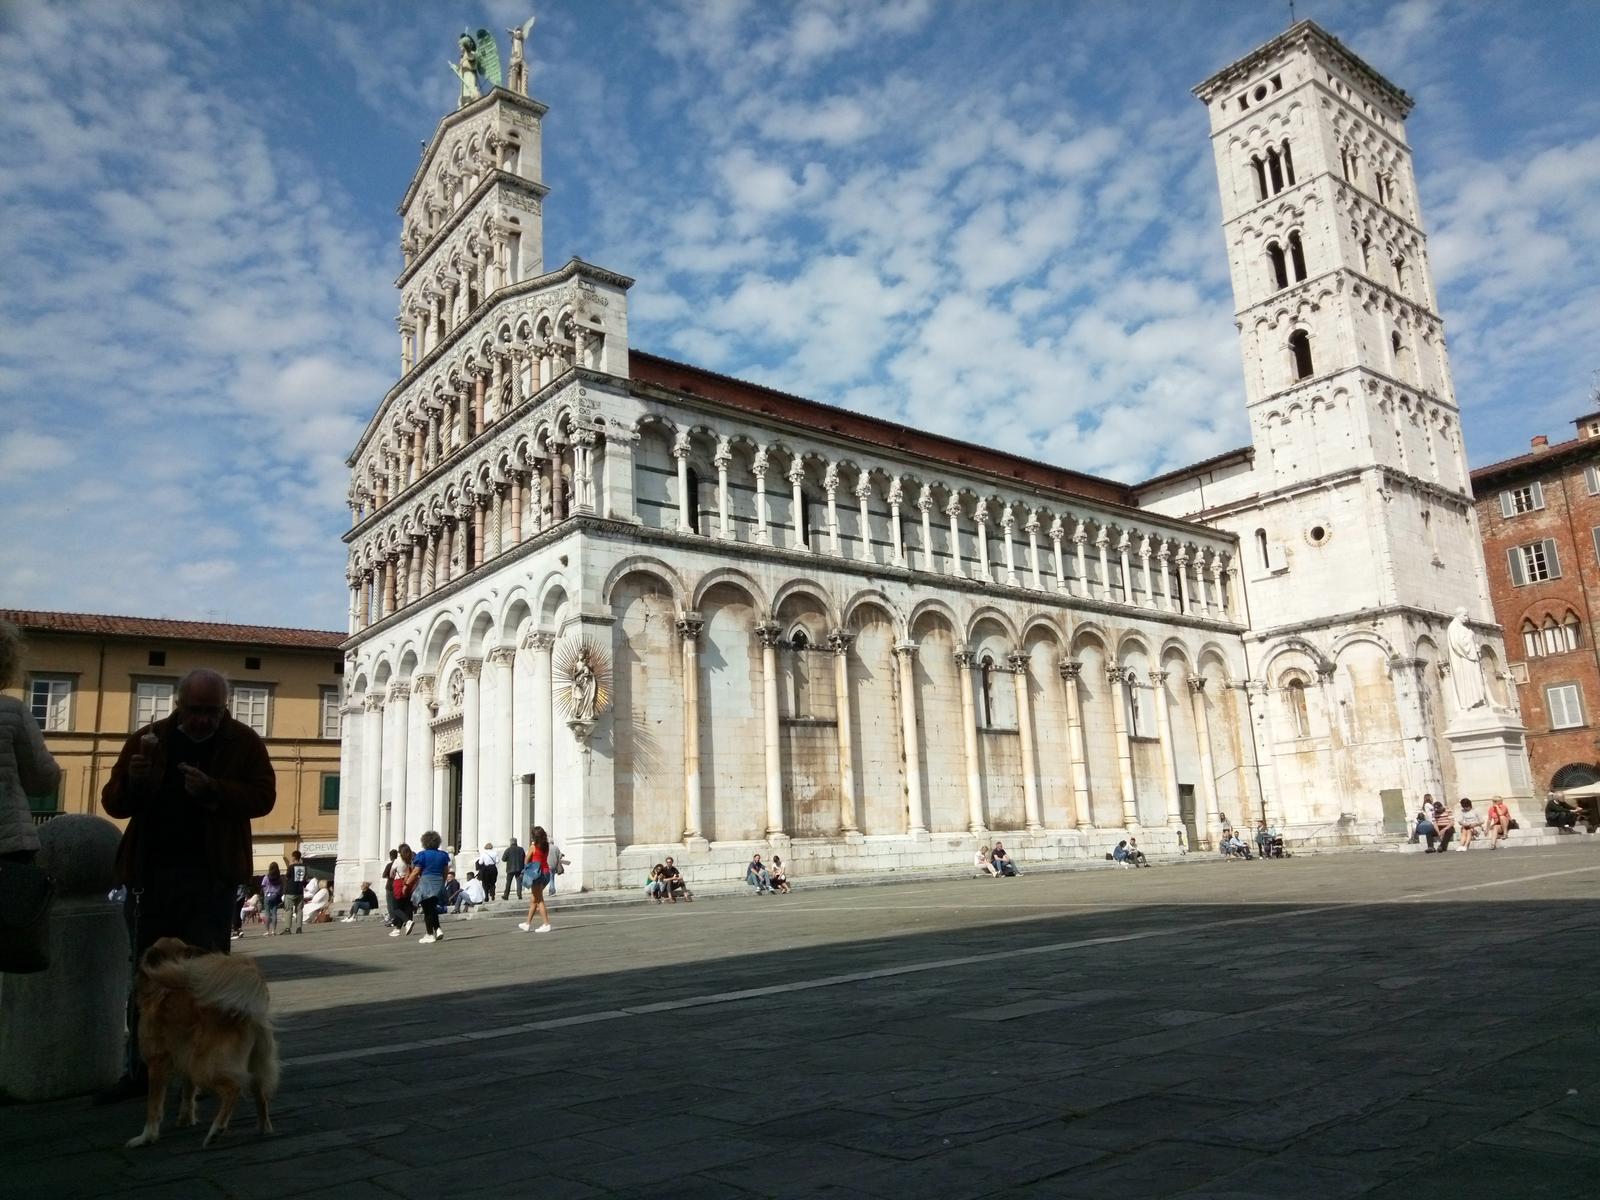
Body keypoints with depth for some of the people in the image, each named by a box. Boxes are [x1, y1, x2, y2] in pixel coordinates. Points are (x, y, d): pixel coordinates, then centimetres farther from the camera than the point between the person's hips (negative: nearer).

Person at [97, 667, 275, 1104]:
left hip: (210, 875, -3)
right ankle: (139, 1071, 19)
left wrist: (213, 789, -24)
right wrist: (132, 781, -16)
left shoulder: (243, 743, 0)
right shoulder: (148, 740, 6)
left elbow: (263, 796, -8)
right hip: (150, 871, 3)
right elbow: (113, 803, 6)